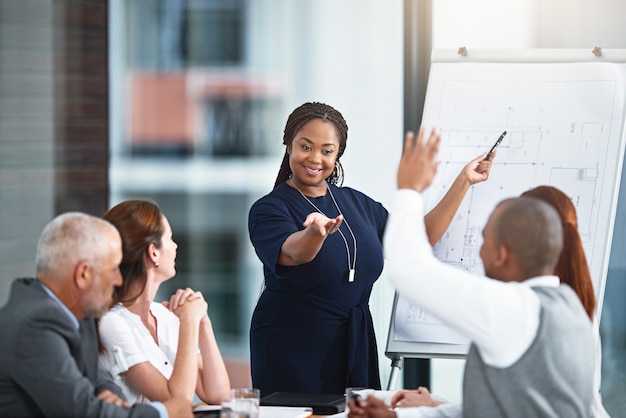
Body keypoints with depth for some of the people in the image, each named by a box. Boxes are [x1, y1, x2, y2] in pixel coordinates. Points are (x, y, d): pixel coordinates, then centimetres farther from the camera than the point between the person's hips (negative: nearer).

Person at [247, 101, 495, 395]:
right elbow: (293, 253, -28)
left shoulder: (357, 203, 10)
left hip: (355, 349, 5)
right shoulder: (269, 209, -8)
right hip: (291, 352, -5)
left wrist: (463, 181, 8)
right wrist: (317, 231, -51)